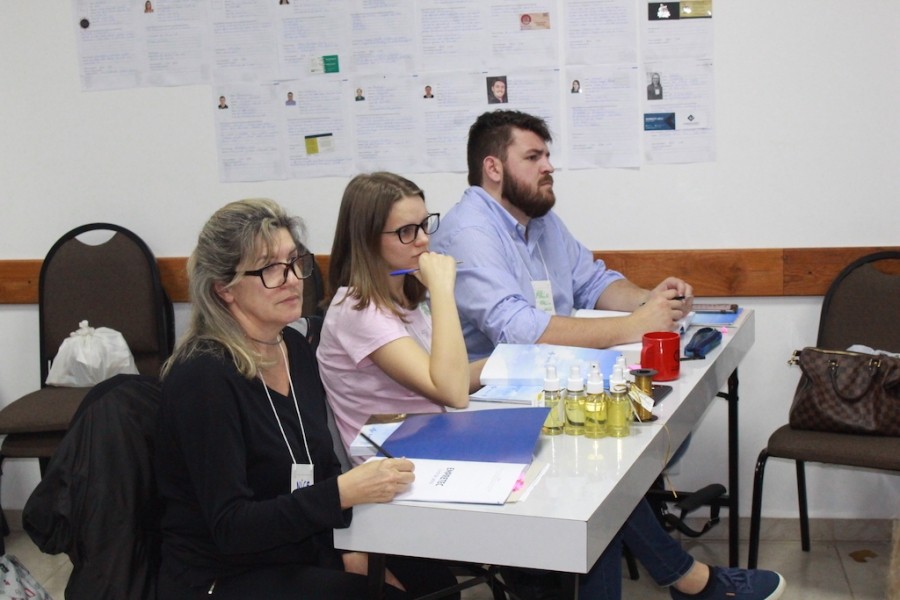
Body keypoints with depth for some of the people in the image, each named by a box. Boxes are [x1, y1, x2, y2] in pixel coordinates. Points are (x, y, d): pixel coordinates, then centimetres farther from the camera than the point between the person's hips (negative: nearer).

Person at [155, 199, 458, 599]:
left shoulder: (295, 348, 3)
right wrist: (345, 491, -32)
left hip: (302, 552, 7)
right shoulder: (203, 378, -21)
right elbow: (230, 525, -24)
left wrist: (350, 547, -3)